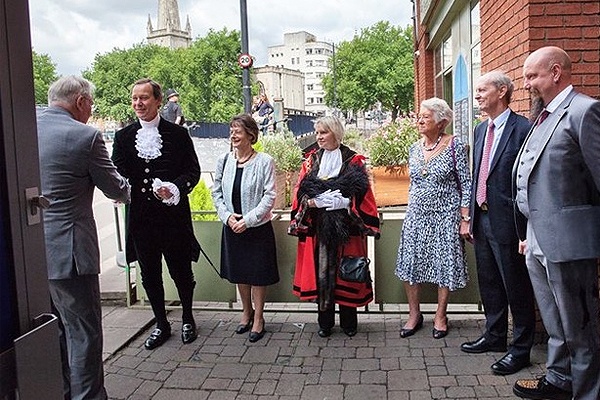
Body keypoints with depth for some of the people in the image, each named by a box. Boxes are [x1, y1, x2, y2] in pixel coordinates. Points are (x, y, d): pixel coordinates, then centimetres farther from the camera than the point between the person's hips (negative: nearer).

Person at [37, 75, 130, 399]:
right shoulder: (85, 136, -14)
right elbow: (115, 189, -4)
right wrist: (127, 191, 20)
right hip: (67, 250, -7)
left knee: (53, 329, 21)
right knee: (83, 331, 6)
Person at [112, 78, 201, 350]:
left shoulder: (178, 134, 0)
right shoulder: (124, 137, 6)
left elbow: (193, 171, -1)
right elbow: (117, 174, 1)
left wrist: (175, 188, -20)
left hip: (173, 215, -3)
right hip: (141, 217, 3)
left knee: (181, 271, 10)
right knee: (150, 275, 13)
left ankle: (187, 319, 33)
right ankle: (161, 324, 31)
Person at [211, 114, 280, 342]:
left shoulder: (264, 161, -12)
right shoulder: (224, 161, 1)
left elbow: (270, 196, -13)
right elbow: (216, 192, 6)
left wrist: (248, 220, -17)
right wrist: (227, 215, -8)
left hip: (258, 228, -4)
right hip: (232, 228, 4)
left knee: (258, 274, 6)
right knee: (239, 272, 16)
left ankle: (258, 318, 23)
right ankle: (246, 312, 36)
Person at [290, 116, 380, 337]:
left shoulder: (353, 160, 2)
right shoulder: (311, 160, 10)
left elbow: (362, 194, -2)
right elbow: (300, 192, 6)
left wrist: (346, 202, -18)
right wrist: (310, 202, -12)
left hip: (345, 227, -2)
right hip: (318, 226, 2)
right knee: (321, 271, 5)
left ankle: (348, 321, 20)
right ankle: (325, 322, 18)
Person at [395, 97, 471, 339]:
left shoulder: (454, 146, -7)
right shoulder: (414, 148, 8)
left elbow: (466, 185, -7)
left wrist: (465, 219, -11)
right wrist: (411, 210, 15)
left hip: (445, 216, -4)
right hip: (416, 216, 5)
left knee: (445, 265, 4)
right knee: (409, 264, 3)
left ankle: (440, 316, 20)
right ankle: (414, 315, 19)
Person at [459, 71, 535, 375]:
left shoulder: (523, 129, -13)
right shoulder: (481, 130, 13)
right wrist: (471, 216, 14)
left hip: (507, 222, -8)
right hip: (482, 221, 8)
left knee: (516, 287, 6)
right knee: (489, 284, 20)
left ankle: (521, 348, 21)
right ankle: (495, 336, 37)